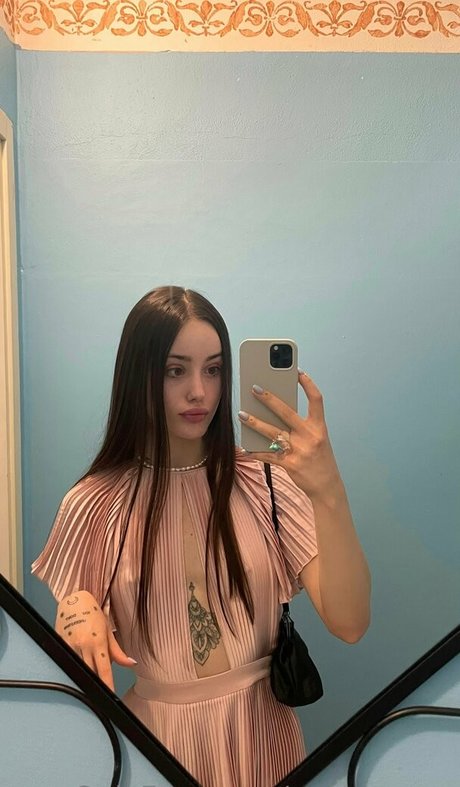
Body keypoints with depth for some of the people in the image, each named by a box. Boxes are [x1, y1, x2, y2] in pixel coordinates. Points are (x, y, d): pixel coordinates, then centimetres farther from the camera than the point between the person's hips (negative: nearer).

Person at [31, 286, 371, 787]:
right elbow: (66, 665, 0)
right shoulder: (95, 504, -12)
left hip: (259, 730, 1)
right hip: (153, 732, 0)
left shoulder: (267, 483, -13)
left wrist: (329, 494, -36)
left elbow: (349, 624, -21)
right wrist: (77, 611, -24)